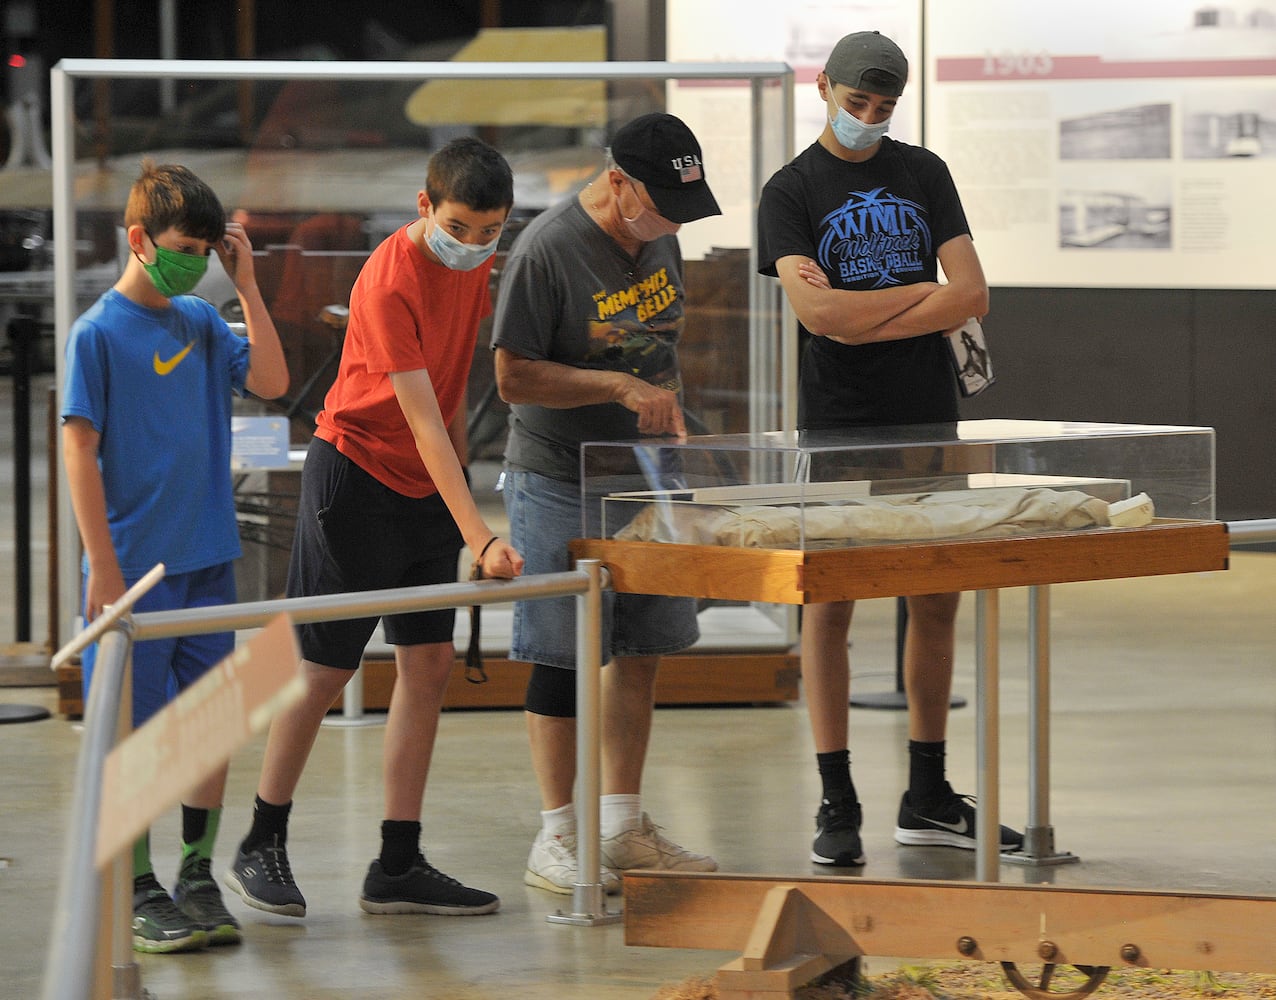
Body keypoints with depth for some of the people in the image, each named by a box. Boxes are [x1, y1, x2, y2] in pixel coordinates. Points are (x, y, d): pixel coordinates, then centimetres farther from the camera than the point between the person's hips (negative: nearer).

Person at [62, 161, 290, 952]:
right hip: (135, 565, -5)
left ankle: (198, 881, 18)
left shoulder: (201, 321, 8)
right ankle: (139, 893, 9)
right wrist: (103, 567, -14)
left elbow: (272, 381, 1)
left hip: (208, 560, 6)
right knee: (133, 732, 1)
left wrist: (246, 284, -2)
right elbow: (80, 450, -11)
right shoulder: (98, 334, -9)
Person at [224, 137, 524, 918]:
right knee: (326, 669, -1)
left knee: (430, 662, 2)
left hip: (429, 486, 7)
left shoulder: (475, 264, 0)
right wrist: (480, 537, -34)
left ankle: (399, 866, 6)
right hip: (356, 478, -7)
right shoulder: (388, 285, -25)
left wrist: (462, 471, 13)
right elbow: (423, 423, -29)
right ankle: (262, 848, 13)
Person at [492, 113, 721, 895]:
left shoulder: (659, 239, 7)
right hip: (560, 484, -7)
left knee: (643, 650, 10)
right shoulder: (547, 250, -17)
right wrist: (619, 388, -23)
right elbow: (514, 377, -17)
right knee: (564, 660, -3)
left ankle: (624, 827, 20)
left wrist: (672, 415, 8)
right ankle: (558, 839, 5)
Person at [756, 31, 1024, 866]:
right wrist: (921, 293, -6)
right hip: (837, 427, -4)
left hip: (927, 420, 4)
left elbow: (972, 294, -1)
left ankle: (928, 798, 14)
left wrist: (859, 316, -10)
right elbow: (817, 312, -15)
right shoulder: (792, 192, -1)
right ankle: (838, 801, 2)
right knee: (830, 605, -3)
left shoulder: (924, 174, 10)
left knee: (937, 602, 6)